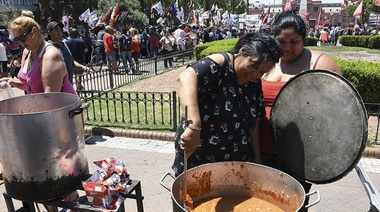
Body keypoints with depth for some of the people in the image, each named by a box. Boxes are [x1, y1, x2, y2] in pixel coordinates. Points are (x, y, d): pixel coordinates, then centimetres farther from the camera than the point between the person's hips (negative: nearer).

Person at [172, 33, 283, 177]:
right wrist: (194, 126, -49)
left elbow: (252, 124, 10)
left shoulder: (255, 83, 2)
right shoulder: (218, 65, -18)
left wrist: (256, 158, 9)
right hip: (197, 159, -5)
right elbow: (186, 78, -38)